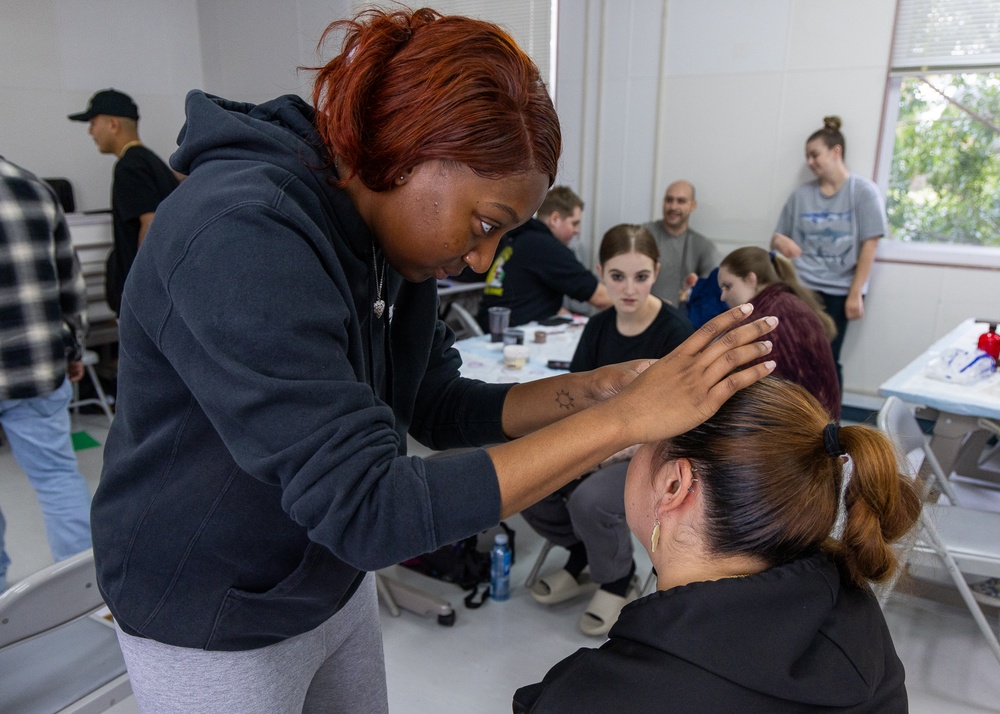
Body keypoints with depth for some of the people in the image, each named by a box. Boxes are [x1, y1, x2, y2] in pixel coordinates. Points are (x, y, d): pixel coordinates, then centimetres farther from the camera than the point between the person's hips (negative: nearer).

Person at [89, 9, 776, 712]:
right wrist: (621, 421, -35)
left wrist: (590, 390, -16)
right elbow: (363, 508, -35)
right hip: (214, 625, -6)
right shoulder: (240, 236, -31)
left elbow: (438, 405, -2)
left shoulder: (389, 234, -6)